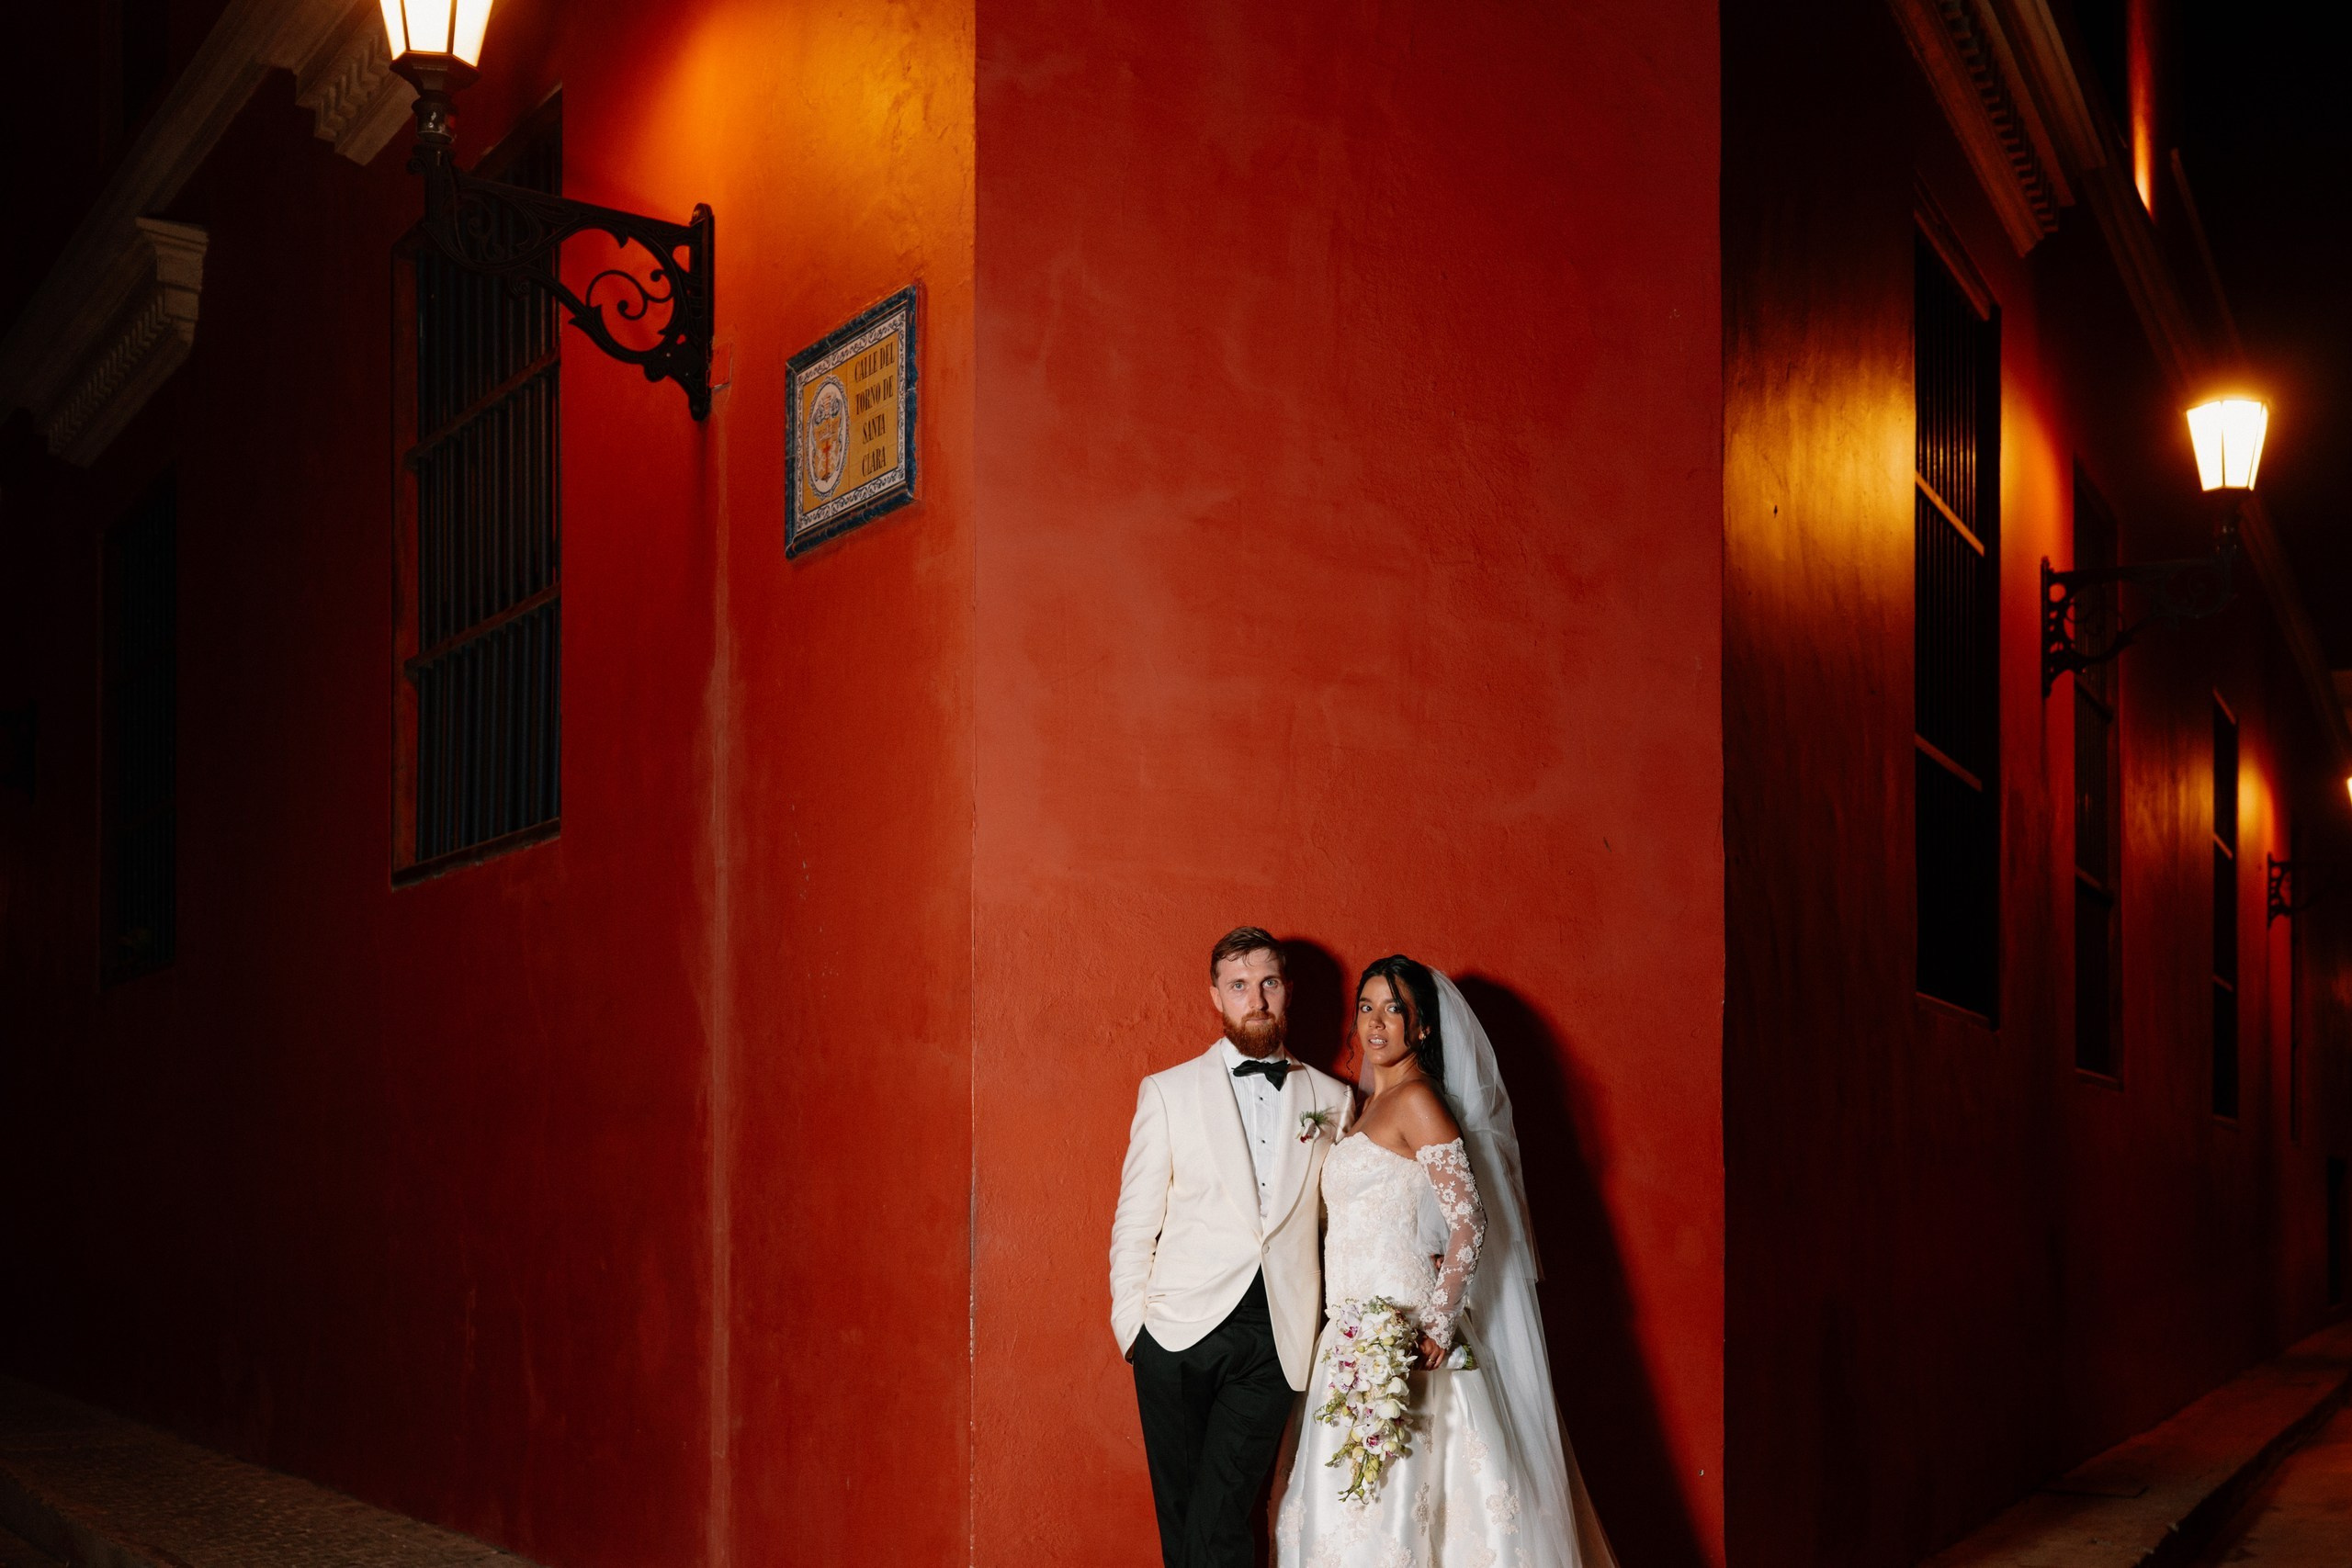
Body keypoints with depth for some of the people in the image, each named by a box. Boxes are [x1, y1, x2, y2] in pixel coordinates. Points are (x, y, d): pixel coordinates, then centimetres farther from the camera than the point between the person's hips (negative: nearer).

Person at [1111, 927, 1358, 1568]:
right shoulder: (1168, 1092, 6)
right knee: (1179, 1513, 7)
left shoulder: (1332, 1100, 9)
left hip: (1275, 1342, 0)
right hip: (1179, 1334, 0)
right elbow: (1134, 1221, 5)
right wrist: (1131, 1324, -1)